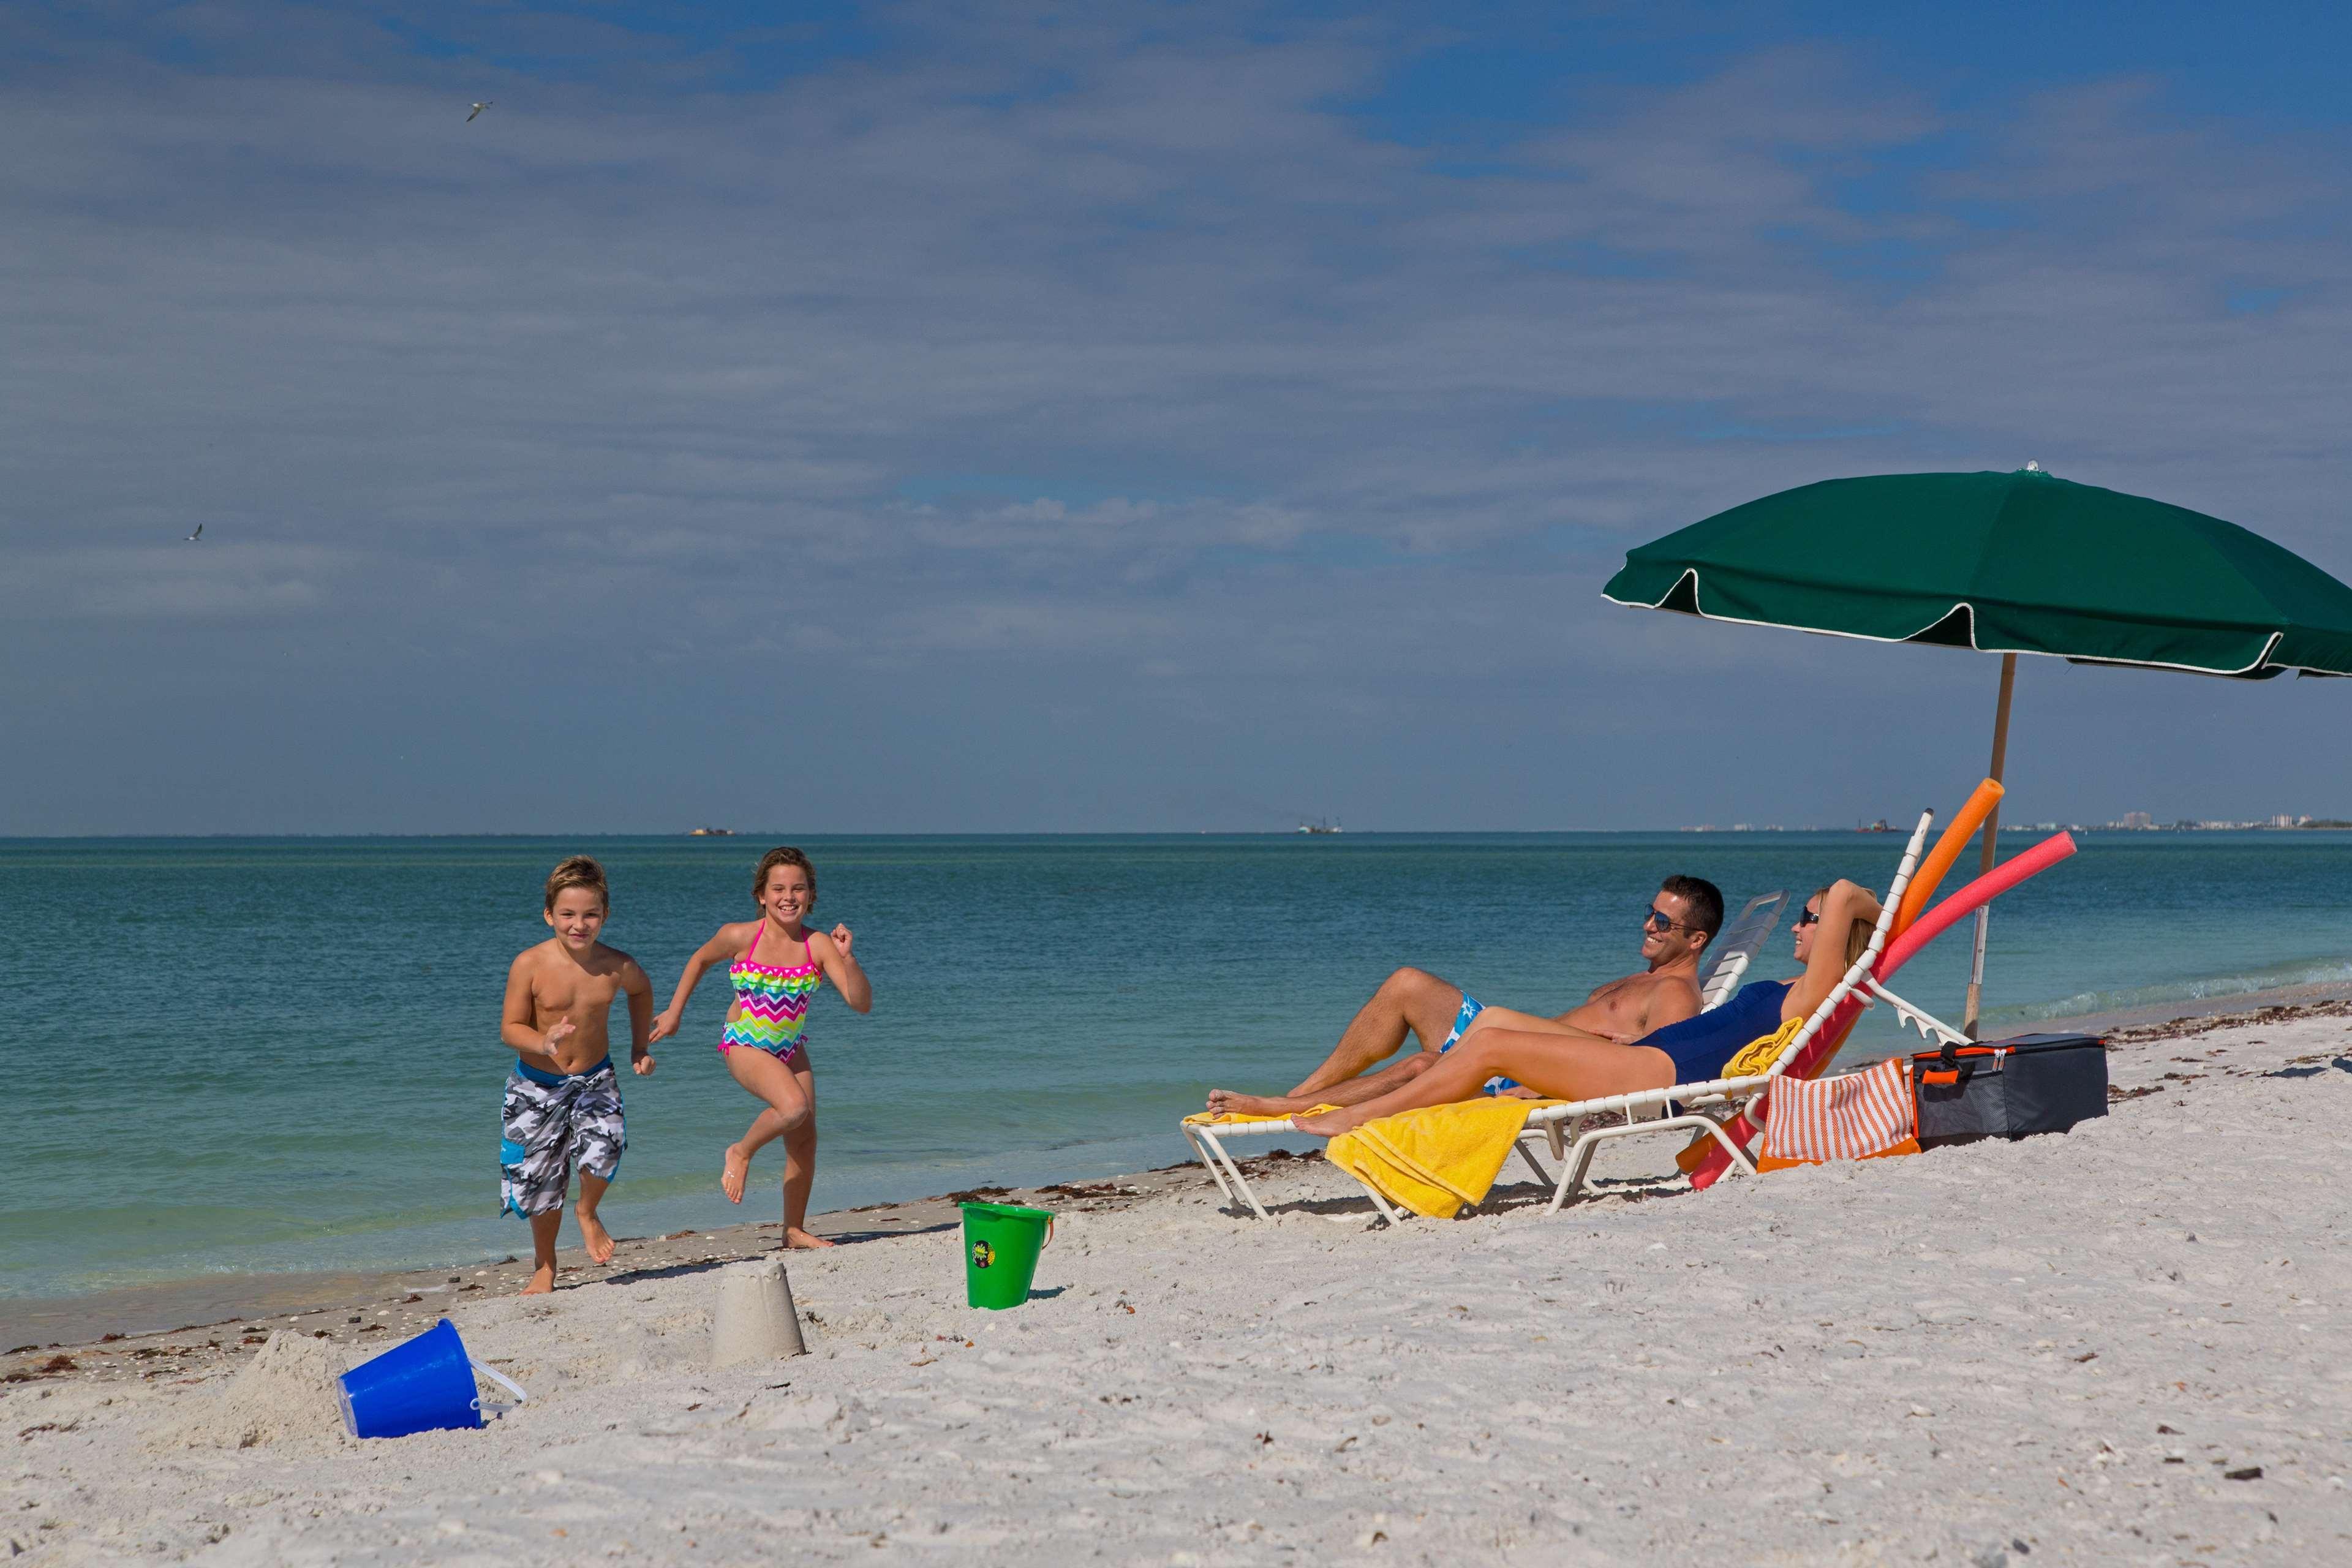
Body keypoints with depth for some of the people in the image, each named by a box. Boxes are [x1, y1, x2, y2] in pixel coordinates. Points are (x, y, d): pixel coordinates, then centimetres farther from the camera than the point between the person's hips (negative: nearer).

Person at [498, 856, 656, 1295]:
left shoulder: (617, 966, -12)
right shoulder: (530, 965, -18)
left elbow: (641, 990, 13)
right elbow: (510, 1027, -14)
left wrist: (640, 1048, 11)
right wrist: (544, 1043, -34)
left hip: (593, 1079, 1)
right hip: (536, 1085, -1)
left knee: (605, 1144, -26)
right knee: (541, 1180, 6)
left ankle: (588, 1212, 7)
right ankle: (545, 1267, 30)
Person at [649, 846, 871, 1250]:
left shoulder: (818, 945, -13)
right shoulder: (740, 937, -17)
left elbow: (862, 1003, -17)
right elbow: (701, 960, 4)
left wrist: (846, 959, -32)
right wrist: (674, 1013, 8)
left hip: (790, 1048, 4)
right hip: (745, 1045, -4)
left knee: (804, 1139, 6)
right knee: (794, 1106, -29)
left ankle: (794, 1230, 23)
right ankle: (741, 1153, 0)